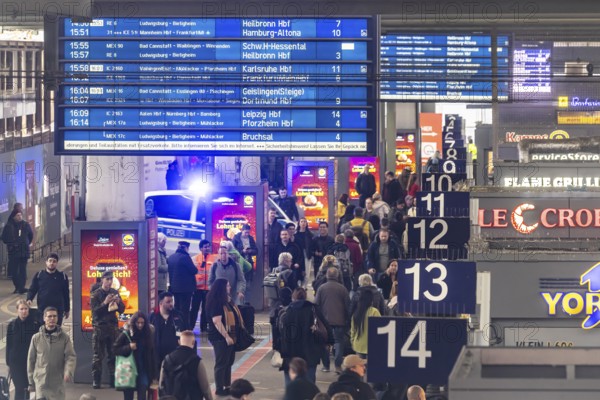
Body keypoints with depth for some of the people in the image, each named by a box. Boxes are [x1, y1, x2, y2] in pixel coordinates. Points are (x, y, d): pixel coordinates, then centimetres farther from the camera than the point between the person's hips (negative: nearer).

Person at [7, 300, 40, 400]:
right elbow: (8, 345, 3)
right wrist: (8, 363, 2)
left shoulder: (35, 323, -5)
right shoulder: (12, 325, -1)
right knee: (19, 388, 2)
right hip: (16, 362, 0)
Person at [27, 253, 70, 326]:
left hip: (58, 309, 0)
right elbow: (32, 289, 7)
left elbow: (66, 294, 10)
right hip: (42, 308, 0)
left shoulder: (62, 276, 4)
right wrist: (29, 299, -14)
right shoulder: (39, 275, 5)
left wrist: (67, 310, 12)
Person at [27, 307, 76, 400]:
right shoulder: (36, 338, 2)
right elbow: (31, 360, 8)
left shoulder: (64, 337, 0)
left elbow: (71, 357, -7)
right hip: (41, 381, -1)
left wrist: (68, 372, -26)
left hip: (58, 383, 1)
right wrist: (31, 382, 8)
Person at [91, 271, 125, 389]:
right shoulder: (96, 294, -1)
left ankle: (113, 380, 4)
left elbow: (122, 310, 12)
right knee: (98, 356, -4)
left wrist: (118, 302, -8)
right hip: (99, 327, -3)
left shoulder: (115, 293, 11)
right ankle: (96, 380, -3)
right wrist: (105, 303, -21)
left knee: (112, 355, 2)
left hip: (113, 326, 3)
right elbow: (94, 311, -9)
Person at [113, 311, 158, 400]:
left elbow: (152, 356, 6)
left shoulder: (148, 334, 3)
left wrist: (154, 376, 4)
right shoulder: (126, 334, -4)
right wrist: (129, 347, -19)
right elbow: (115, 349, -2)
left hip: (143, 372, 1)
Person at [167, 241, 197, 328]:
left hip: (174, 287, 8)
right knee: (185, 309, -4)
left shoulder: (171, 257, 7)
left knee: (177, 308, 16)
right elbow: (194, 270, -14)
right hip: (186, 287, -7)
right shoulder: (185, 257, -16)